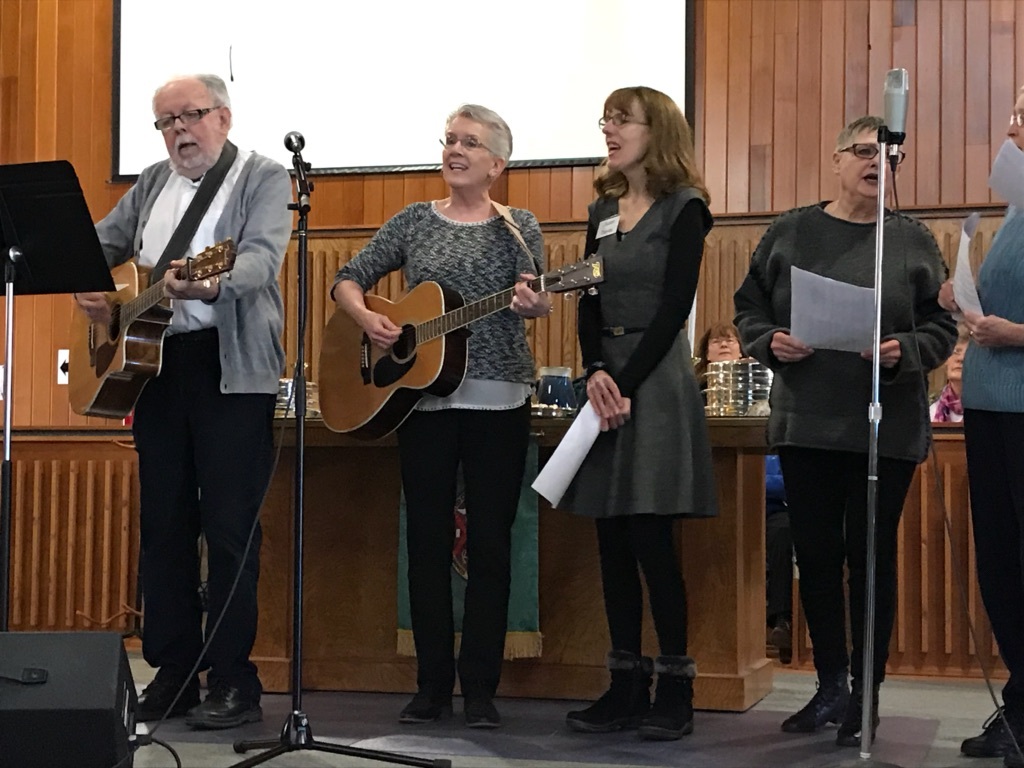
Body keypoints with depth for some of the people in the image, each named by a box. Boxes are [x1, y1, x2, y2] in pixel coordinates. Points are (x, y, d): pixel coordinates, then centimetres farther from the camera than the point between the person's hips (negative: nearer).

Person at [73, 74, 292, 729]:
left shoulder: (263, 177, -2)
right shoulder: (153, 184, 18)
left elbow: (262, 256, -17)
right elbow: (104, 242, 23)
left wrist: (211, 287, -37)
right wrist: (88, 284, 1)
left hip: (232, 368, -6)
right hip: (155, 362, 7)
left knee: (230, 527, -5)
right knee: (164, 522, 9)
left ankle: (233, 681, 2)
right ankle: (172, 671, 17)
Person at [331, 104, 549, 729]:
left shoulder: (519, 226, 5)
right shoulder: (414, 222, 9)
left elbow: (535, 296, -9)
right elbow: (348, 280, 10)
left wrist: (533, 303, -32)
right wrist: (366, 318, -11)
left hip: (498, 400, -2)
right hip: (423, 395, 2)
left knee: (490, 543, 1)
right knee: (428, 541, 4)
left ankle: (481, 689, 9)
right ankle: (432, 685, 14)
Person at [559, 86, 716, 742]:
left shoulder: (684, 208, -4)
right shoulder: (604, 210, 15)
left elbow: (674, 307, -10)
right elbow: (590, 302, 9)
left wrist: (627, 384, -15)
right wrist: (595, 372, -8)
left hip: (657, 377, -6)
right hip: (607, 378, 6)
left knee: (651, 536, -8)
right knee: (613, 540, 5)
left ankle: (675, 691, 3)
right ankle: (628, 688, 12)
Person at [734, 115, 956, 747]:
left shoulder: (913, 241, 3)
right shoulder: (790, 233, 6)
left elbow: (941, 327, 2)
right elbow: (749, 308, 9)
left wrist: (905, 352, -17)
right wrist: (769, 341, -10)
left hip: (887, 428, -2)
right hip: (805, 423, 2)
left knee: (871, 556, 3)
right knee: (816, 554, 8)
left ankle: (866, 696, 15)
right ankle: (832, 685, 23)